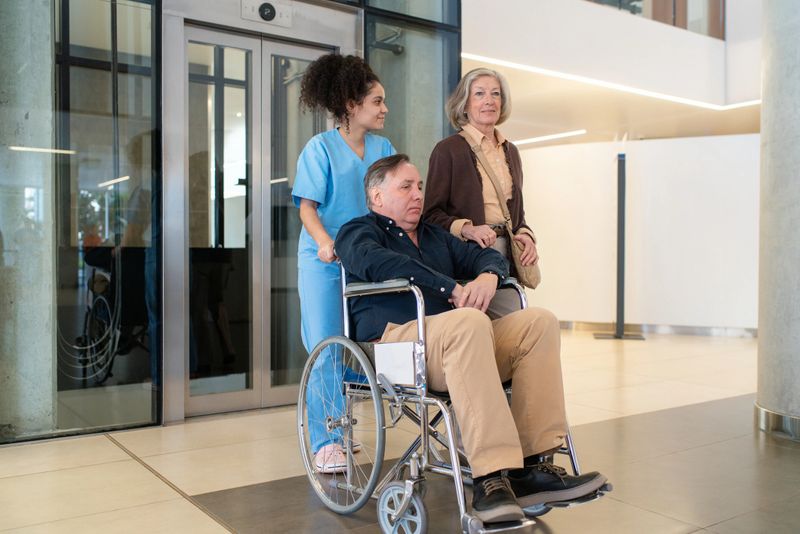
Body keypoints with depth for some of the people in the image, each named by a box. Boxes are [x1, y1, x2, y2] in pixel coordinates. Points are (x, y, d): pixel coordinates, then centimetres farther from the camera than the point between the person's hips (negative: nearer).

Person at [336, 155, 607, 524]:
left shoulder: (436, 236, 32)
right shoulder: (359, 232, 10)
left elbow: (488, 255, 25)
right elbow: (379, 263, -13)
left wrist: (488, 275, -2)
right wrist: (452, 289, -18)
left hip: (459, 342, 7)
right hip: (395, 339, -7)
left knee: (539, 321, -13)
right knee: (470, 322, -36)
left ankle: (532, 465, -21)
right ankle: (490, 479, -40)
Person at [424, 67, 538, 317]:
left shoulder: (510, 151, 19)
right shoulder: (448, 149, 0)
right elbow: (431, 214, -4)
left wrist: (525, 235, 6)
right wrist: (466, 229, -20)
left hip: (506, 260, 6)